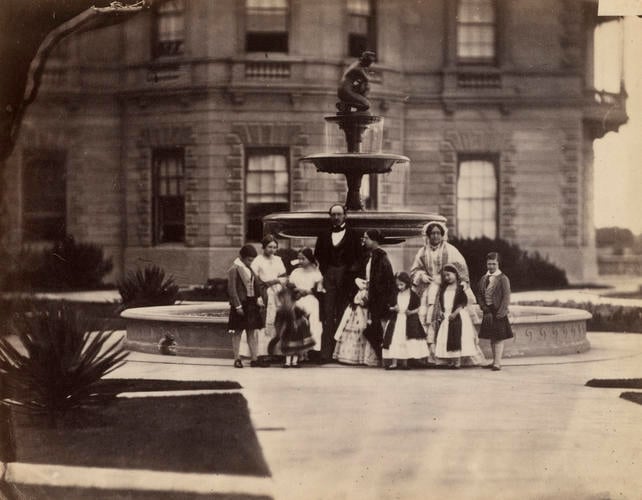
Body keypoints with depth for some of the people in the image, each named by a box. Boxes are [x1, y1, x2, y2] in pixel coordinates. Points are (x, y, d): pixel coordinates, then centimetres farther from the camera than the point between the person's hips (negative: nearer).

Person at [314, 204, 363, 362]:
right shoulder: (324, 236, 16)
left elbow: (359, 257, 3)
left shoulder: (353, 235, 7)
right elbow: (318, 256, 17)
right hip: (329, 276, 2)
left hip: (346, 277, -2)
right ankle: (326, 353, -9)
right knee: (328, 316, -5)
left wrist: (352, 272, -9)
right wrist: (323, 271, 4)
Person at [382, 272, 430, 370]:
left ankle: (404, 362, 12)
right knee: (395, 340, -4)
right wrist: (393, 309, -13)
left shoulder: (413, 295, -4)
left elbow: (417, 308, 0)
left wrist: (411, 312, -17)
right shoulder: (396, 295, 5)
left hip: (409, 321, -2)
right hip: (397, 320, 2)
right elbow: (391, 306, 8)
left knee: (406, 342, 1)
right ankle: (394, 362, -1)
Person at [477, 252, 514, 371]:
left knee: (499, 338, -7)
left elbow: (506, 297, -10)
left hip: (499, 312, -6)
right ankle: (495, 361, 20)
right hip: (488, 312, 6)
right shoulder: (484, 279, 10)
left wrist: (500, 313, -17)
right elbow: (480, 296, 9)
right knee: (492, 338, 12)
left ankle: (498, 363, -10)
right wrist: (485, 310, -5)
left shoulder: (503, 279, -6)